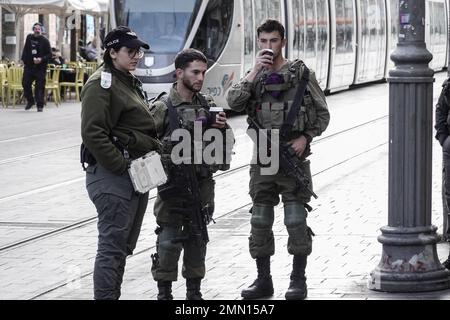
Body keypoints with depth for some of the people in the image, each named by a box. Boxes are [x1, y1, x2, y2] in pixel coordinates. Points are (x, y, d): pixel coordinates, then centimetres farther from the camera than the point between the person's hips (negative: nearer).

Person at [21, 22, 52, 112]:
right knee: (25, 84, 1)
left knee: (39, 86, -5)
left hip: (40, 67, -4)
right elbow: (25, 50, 22)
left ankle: (40, 105, 1)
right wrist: (24, 60, 14)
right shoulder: (29, 38, 9)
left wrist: (42, 59, -19)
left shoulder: (45, 41, -2)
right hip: (29, 66, 4)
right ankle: (30, 101, 21)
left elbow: (49, 54, -4)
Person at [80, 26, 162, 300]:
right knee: (113, 245, -9)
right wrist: (121, 167, -21)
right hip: (112, 175, -10)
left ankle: (113, 294, 21)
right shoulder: (102, 84, -11)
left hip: (136, 174, 10)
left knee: (124, 246, 14)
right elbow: (93, 133, -21)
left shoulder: (131, 83, 18)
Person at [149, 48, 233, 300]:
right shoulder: (162, 108, -6)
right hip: (173, 186, -4)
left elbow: (227, 143, 13)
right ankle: (164, 292, 7)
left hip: (203, 185, 4)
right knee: (169, 240, -2)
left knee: (198, 239, 11)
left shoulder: (209, 105, 8)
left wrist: (223, 128, -6)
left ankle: (194, 291, 21)